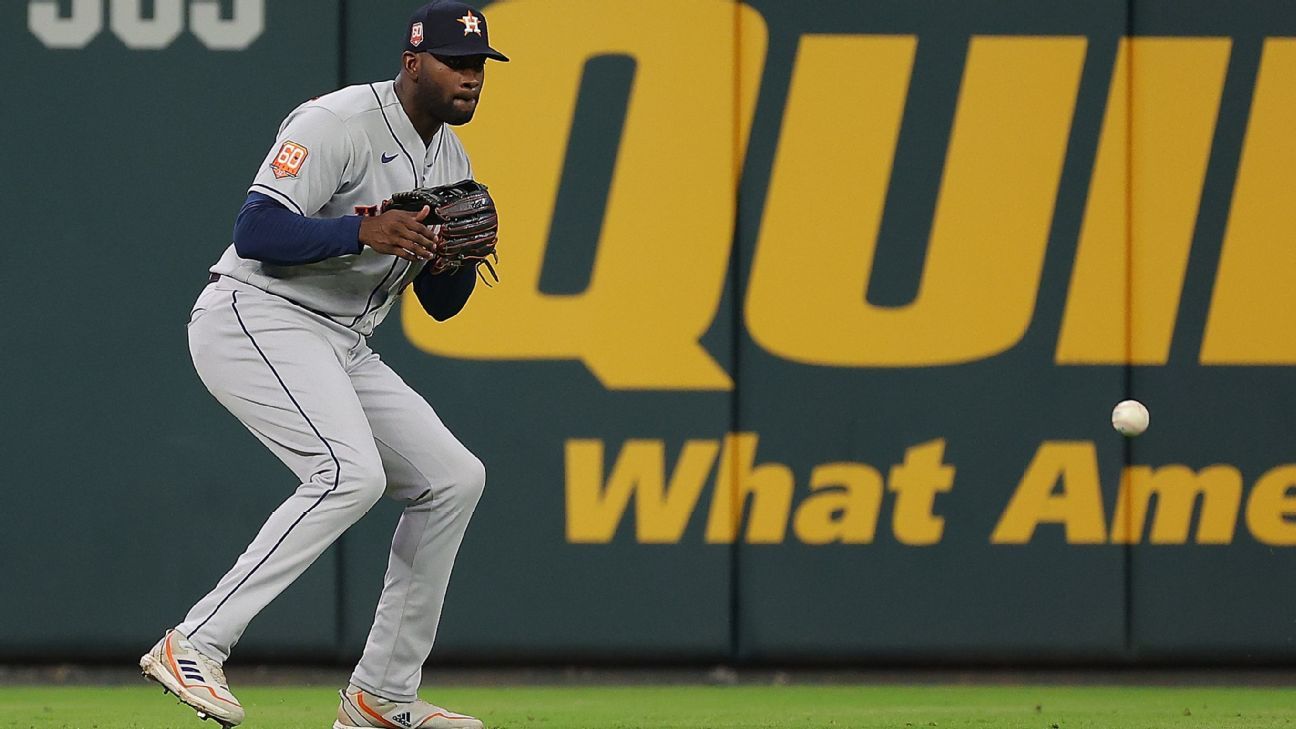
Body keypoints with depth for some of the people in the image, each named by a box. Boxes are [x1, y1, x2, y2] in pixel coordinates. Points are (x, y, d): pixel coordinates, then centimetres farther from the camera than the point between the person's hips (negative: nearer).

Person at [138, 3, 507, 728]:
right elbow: (255, 232, -23)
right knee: (352, 473, -29)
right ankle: (196, 646, -29)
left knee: (453, 478, 6)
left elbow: (441, 304, 16)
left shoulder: (453, 163, 14)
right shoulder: (340, 123, -14)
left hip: (344, 351, 10)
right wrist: (365, 232, -32)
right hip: (257, 319, -10)